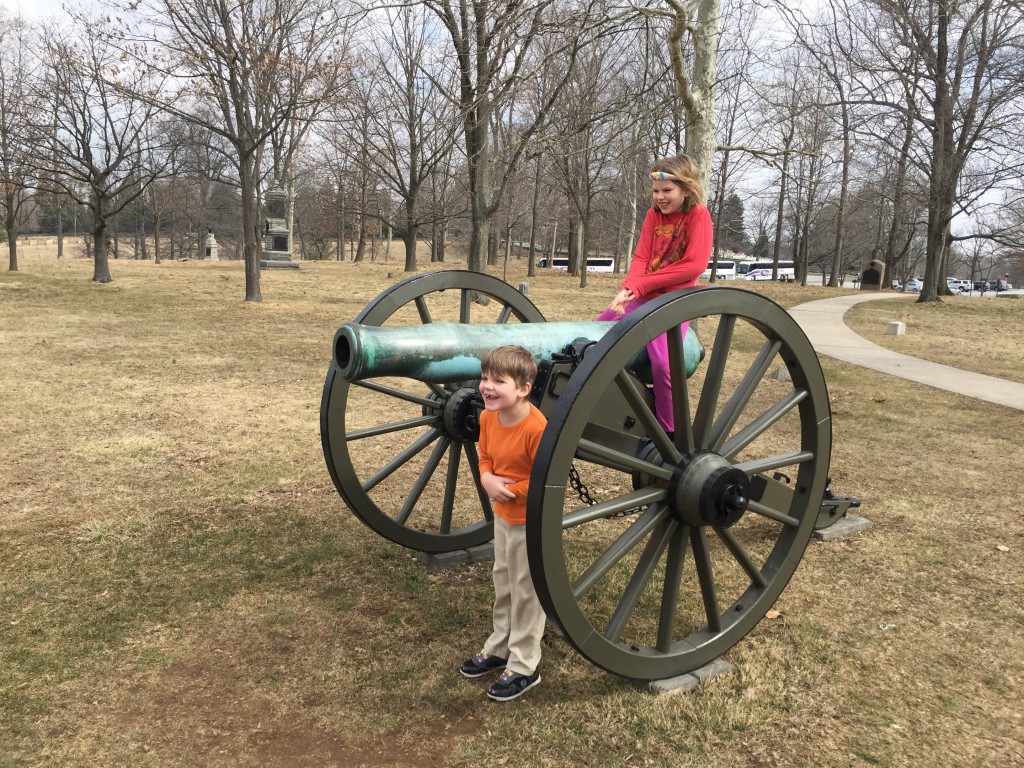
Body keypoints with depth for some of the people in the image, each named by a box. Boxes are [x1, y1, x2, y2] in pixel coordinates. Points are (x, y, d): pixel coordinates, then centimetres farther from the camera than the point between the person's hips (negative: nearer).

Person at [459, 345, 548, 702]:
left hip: (531, 521, -8)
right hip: (502, 515, 8)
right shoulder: (487, 417, -6)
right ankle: (499, 648, 42)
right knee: (503, 583, 23)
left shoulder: (536, 428, -31)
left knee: (526, 592, 8)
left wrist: (511, 490, -24)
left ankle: (524, 666, 25)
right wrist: (487, 479, -12)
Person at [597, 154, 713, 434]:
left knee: (662, 363, -28)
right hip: (644, 296, 6)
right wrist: (629, 288, -21)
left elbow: (695, 265, -16)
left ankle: (670, 433, -9)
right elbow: (641, 257, 1)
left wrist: (642, 284, -17)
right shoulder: (654, 214, 9)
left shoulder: (698, 214, -6)